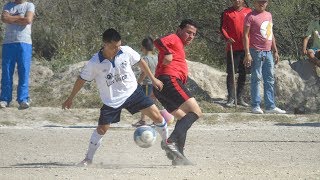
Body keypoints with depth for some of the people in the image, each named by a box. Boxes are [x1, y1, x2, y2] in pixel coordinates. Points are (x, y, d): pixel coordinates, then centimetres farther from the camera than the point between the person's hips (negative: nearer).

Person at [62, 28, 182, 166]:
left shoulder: (126, 51, -13)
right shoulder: (94, 63, -19)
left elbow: (140, 62, 6)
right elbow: (81, 80, -5)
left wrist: (153, 79, 12)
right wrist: (70, 98, 2)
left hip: (132, 91, 2)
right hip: (111, 101, -2)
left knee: (157, 116, -3)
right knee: (101, 129, -5)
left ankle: (167, 143, 19)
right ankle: (88, 159, 13)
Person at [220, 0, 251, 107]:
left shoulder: (248, 12, 8)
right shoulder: (227, 13, 2)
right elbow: (223, 28, 0)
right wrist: (227, 38, -18)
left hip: (245, 48, 3)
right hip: (233, 47, -3)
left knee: (243, 73, 7)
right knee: (231, 73, -3)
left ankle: (240, 98, 15)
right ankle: (231, 98, 0)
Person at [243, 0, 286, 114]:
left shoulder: (268, 15, 15)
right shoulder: (251, 16, -7)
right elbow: (246, 35, -10)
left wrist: (275, 51, 18)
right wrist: (247, 54, -17)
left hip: (268, 52, 7)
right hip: (257, 52, -7)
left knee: (270, 80, 6)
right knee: (256, 79, -3)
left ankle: (270, 106, 8)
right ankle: (255, 106, 1)